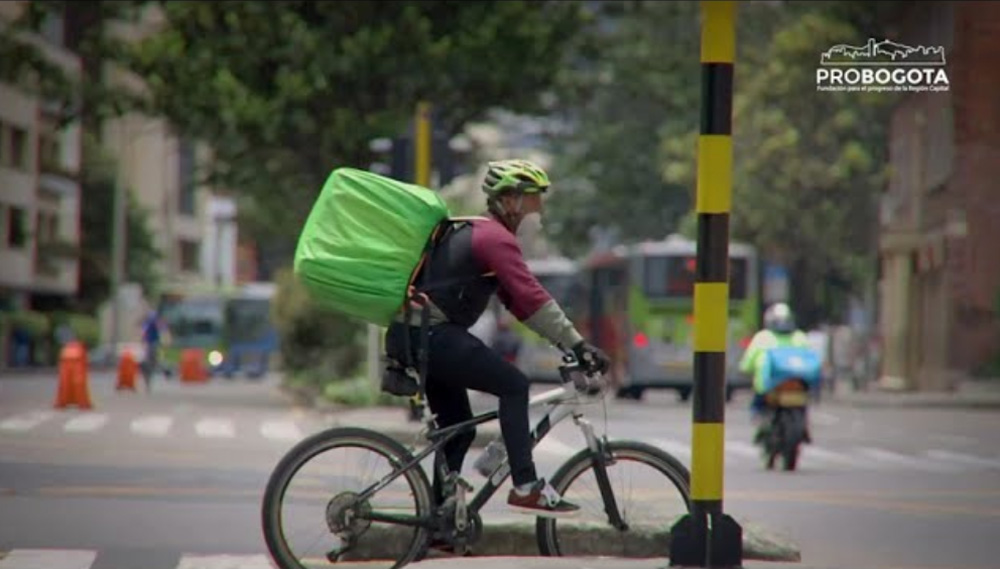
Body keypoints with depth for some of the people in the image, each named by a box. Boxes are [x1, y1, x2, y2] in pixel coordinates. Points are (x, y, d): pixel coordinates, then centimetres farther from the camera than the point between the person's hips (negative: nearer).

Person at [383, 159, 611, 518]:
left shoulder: (475, 233, 22)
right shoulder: (495, 237, -10)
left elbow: (517, 302, 20)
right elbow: (531, 297, -19)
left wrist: (570, 343, 13)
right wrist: (578, 344, -18)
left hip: (411, 336, 10)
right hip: (432, 334, -10)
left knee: (458, 428, 14)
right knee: (513, 385, -12)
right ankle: (525, 487, -17)